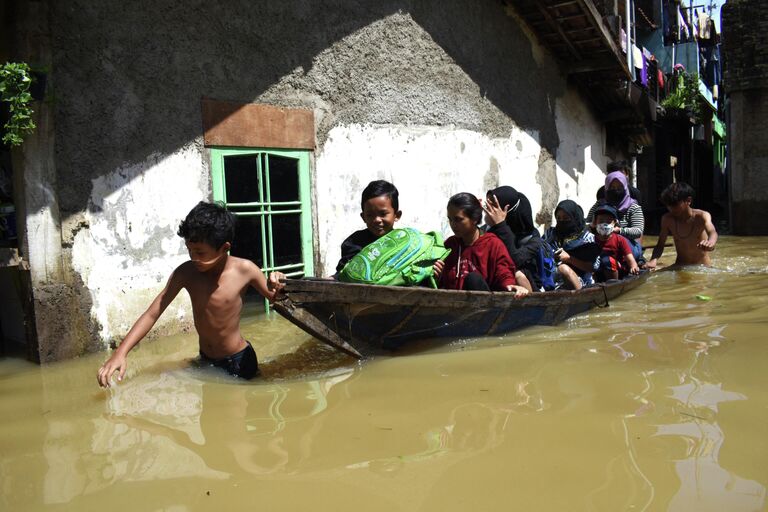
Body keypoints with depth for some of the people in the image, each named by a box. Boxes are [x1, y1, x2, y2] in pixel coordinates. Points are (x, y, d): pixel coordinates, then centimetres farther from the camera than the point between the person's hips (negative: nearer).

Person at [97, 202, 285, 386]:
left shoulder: (244, 270, -21)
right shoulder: (185, 273, -15)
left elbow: (274, 299, -5)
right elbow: (151, 314, -12)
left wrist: (276, 289, -29)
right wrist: (120, 353, -23)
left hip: (239, 361, -3)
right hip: (205, 360, 3)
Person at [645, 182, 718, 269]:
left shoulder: (701, 216, -13)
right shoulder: (667, 219, -4)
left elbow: (712, 232, -32)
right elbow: (660, 245, -2)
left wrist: (710, 243, -57)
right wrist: (654, 260, -24)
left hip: (702, 268, -2)